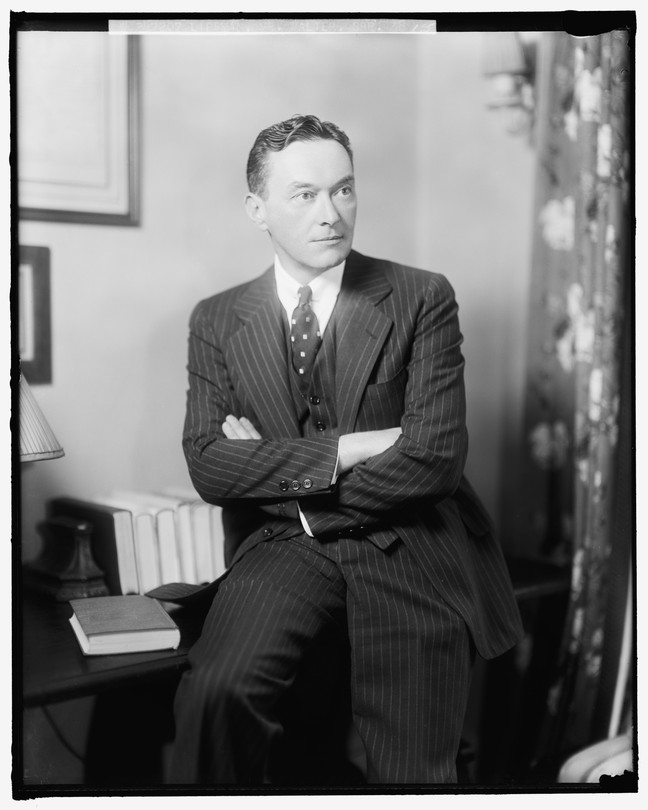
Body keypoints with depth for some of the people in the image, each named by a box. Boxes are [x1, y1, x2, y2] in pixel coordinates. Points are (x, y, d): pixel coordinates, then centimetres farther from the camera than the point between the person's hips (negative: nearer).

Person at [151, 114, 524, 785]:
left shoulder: (423, 298, -1)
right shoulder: (216, 321, 6)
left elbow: (436, 454, -11)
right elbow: (208, 465, -5)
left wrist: (276, 468, -7)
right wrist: (343, 450, -15)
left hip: (408, 553, 0)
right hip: (282, 547, 1)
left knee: (412, 773, -1)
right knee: (215, 692, -25)